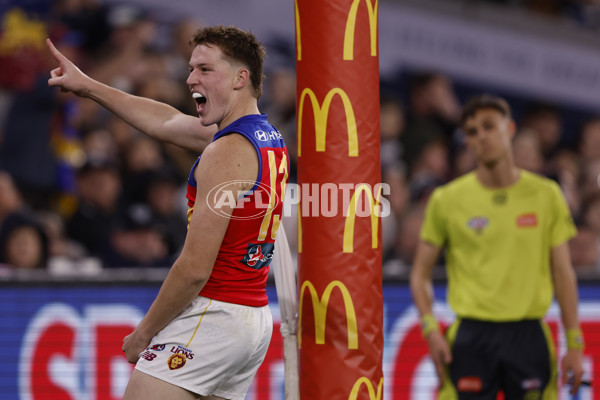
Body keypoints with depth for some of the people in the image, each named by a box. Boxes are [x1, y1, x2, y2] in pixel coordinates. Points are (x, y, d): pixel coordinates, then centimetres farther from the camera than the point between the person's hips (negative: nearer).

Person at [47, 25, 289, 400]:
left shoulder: (227, 153, -16)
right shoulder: (268, 137, 12)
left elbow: (195, 268, -19)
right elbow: (168, 122, 27)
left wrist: (144, 332, -7)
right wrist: (87, 87, 31)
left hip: (212, 314, -9)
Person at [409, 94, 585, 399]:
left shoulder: (545, 195, 5)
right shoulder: (447, 200, 3)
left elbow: (563, 273, 8)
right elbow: (420, 274, 7)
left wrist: (574, 344, 2)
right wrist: (431, 330, -8)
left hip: (529, 336, 1)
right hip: (471, 337, -1)